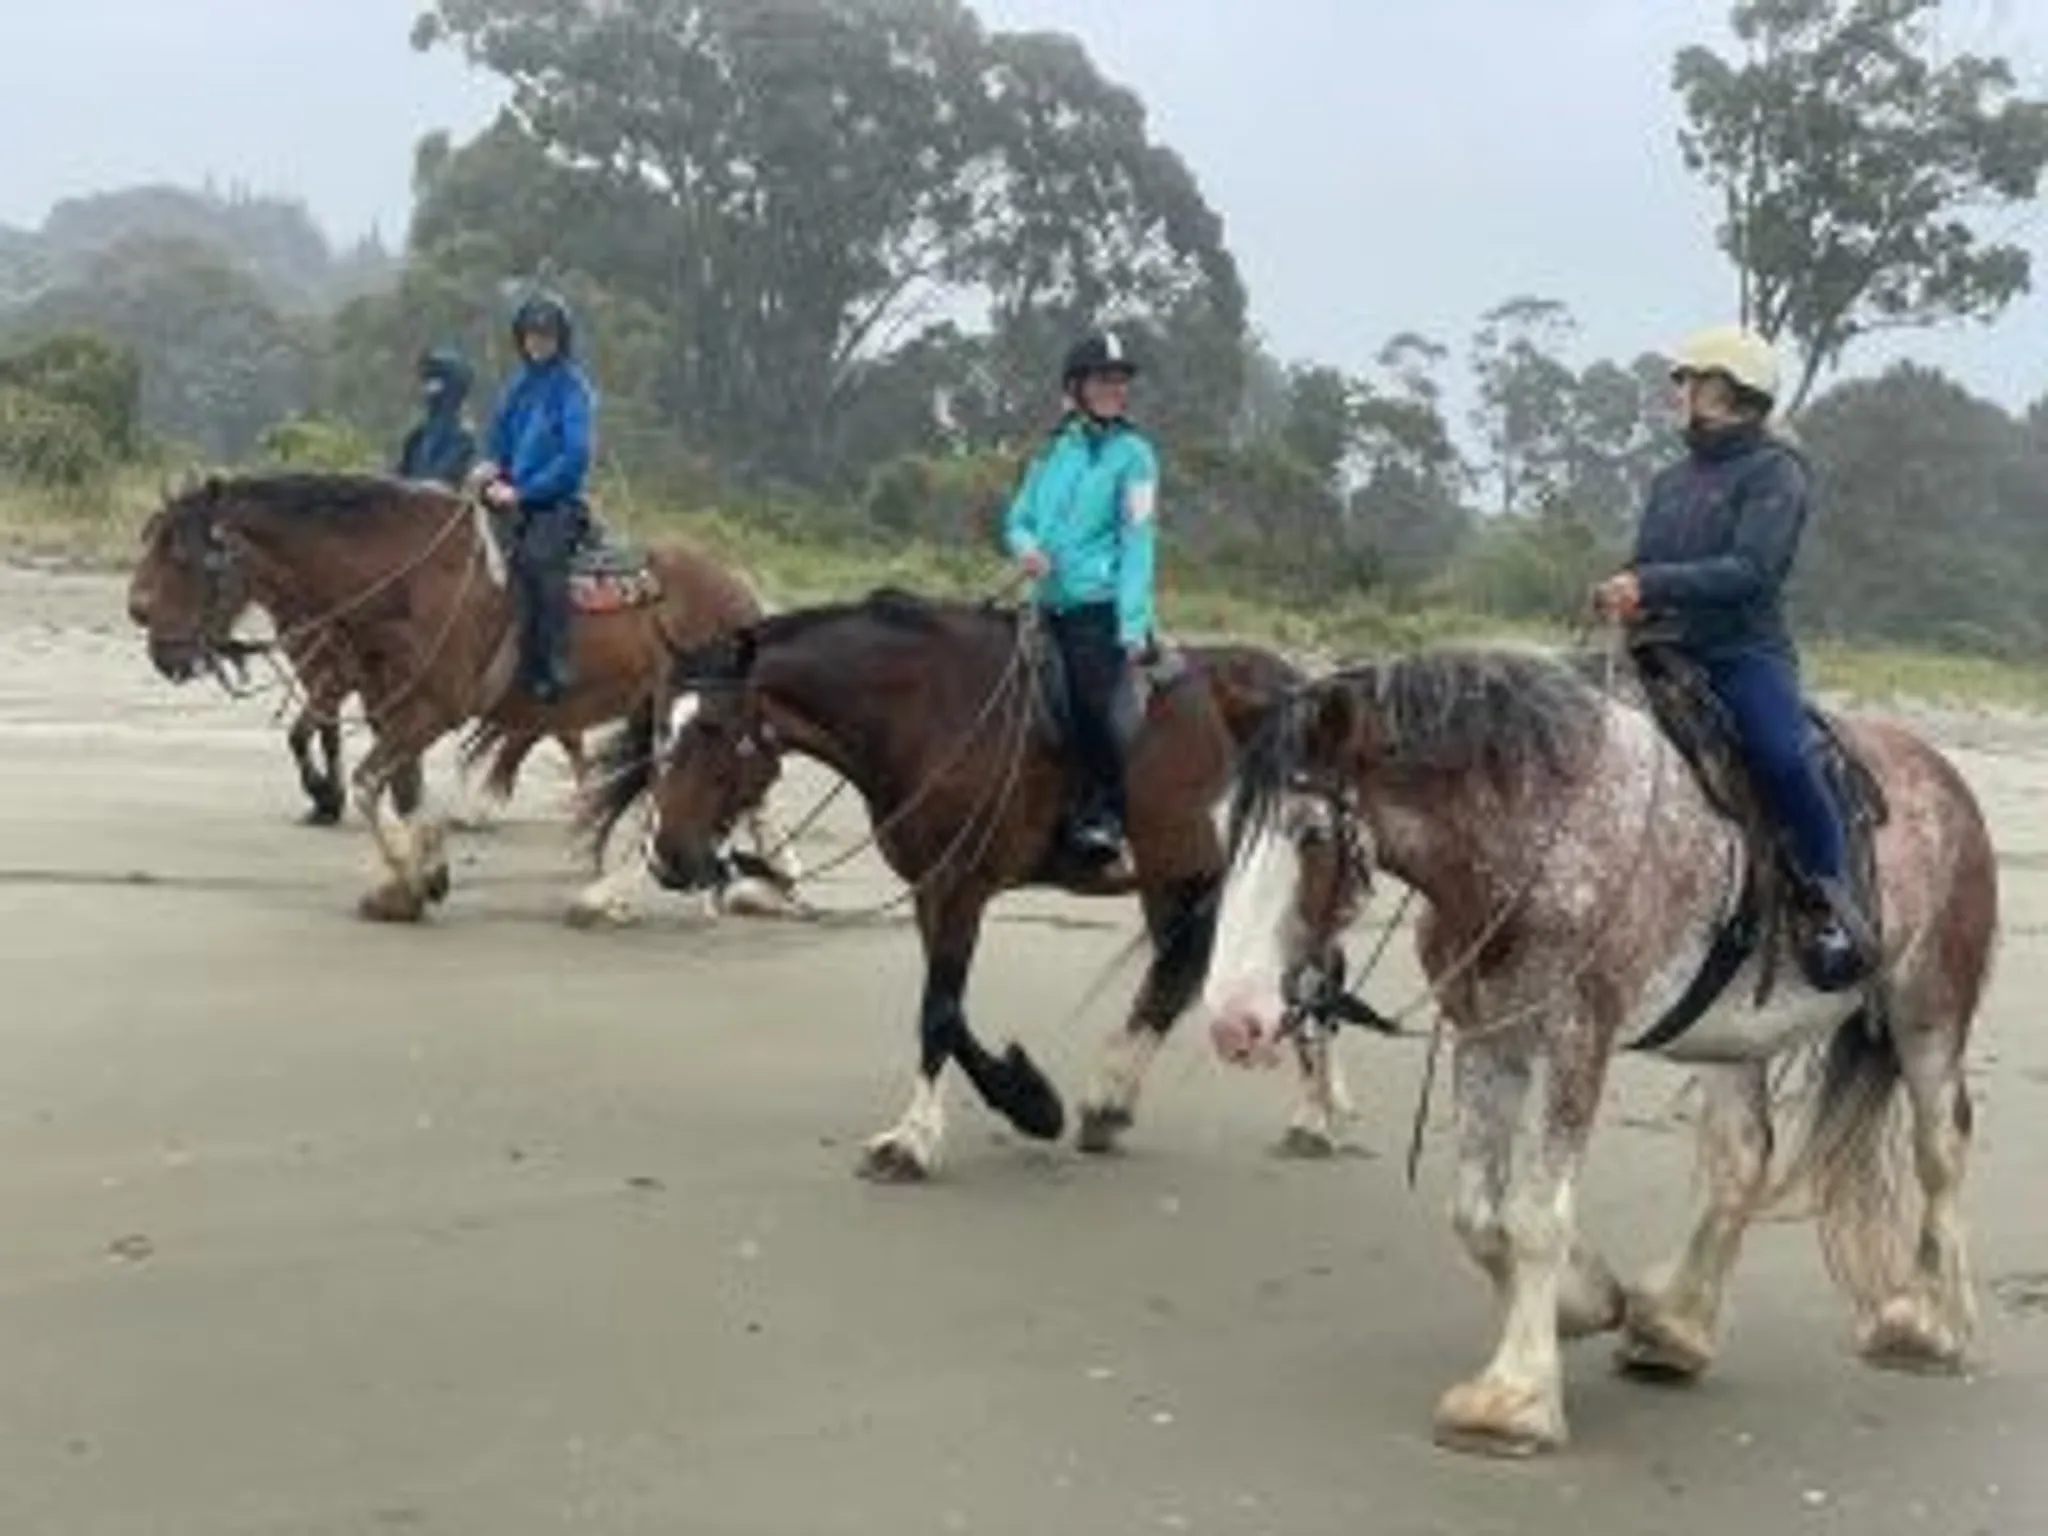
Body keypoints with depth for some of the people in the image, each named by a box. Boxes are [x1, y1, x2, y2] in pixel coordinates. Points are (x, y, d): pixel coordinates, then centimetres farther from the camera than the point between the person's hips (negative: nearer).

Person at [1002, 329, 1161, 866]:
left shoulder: (1133, 453, 0)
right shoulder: (1054, 450, 15)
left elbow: (1137, 540, -7)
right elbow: (1019, 516, 21)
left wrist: (1134, 627, -15)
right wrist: (1025, 545, -4)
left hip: (1100, 607, -6)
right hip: (1048, 607, 7)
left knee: (1089, 700, -22)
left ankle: (1106, 812, -10)